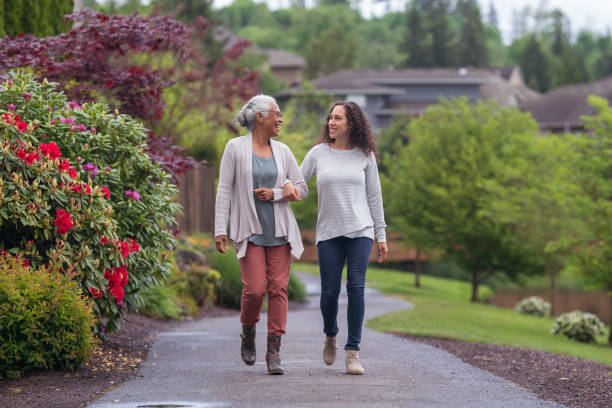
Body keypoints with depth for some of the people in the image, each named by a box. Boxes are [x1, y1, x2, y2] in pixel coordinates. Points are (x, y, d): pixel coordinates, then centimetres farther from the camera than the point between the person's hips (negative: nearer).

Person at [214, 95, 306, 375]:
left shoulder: (282, 151, 9)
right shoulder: (236, 148, -1)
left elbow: (302, 189, 12)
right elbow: (224, 190, -3)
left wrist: (276, 193, -6)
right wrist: (220, 230, -8)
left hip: (279, 230, 3)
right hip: (249, 229, -3)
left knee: (278, 288, -4)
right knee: (255, 289, -12)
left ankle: (274, 351, -1)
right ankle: (248, 335, 18)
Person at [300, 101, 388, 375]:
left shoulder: (364, 156, 6)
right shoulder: (318, 153, 6)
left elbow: (374, 196, 10)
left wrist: (381, 236, 9)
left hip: (360, 231, -1)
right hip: (328, 232, 1)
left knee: (356, 288, -10)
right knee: (330, 291, -1)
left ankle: (352, 352, -5)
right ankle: (330, 336, 30)